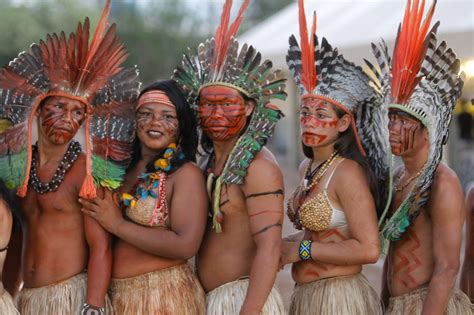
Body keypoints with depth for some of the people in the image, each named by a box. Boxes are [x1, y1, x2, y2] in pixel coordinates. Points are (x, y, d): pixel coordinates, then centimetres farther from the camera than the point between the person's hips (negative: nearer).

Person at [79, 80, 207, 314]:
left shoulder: (186, 173, -10)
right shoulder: (124, 170, 5)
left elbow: (186, 245, -22)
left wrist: (118, 225, -16)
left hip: (166, 295, -5)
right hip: (116, 294, 5)